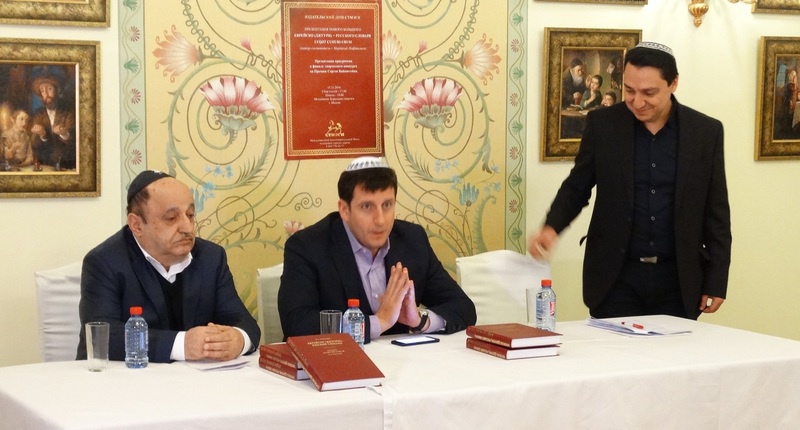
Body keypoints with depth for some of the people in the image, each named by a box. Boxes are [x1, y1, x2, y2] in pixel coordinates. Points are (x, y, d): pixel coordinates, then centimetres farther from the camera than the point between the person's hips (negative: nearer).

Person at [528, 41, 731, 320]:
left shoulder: (706, 132, -1)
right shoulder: (602, 124, -1)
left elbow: (716, 213, 4)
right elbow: (577, 187, 6)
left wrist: (717, 281, 2)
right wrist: (551, 227, -13)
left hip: (678, 279, 0)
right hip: (615, 277, 0)